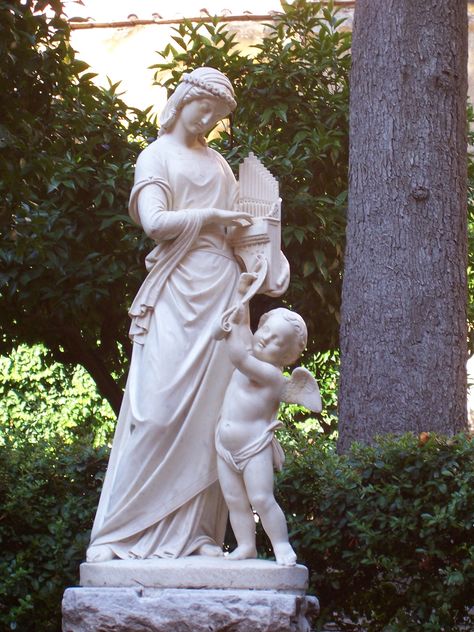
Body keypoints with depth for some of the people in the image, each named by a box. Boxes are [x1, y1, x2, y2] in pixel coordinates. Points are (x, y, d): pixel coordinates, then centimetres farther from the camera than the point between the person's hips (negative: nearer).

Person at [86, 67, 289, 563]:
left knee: (211, 411, -1)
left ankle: (194, 531, 1)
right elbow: (154, 221, -9)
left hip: (221, 293, 6)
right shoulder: (157, 156, 5)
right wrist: (210, 215, -8)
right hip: (177, 293, -5)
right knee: (161, 406, -12)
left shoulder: (216, 163, 20)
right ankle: (118, 534, -7)